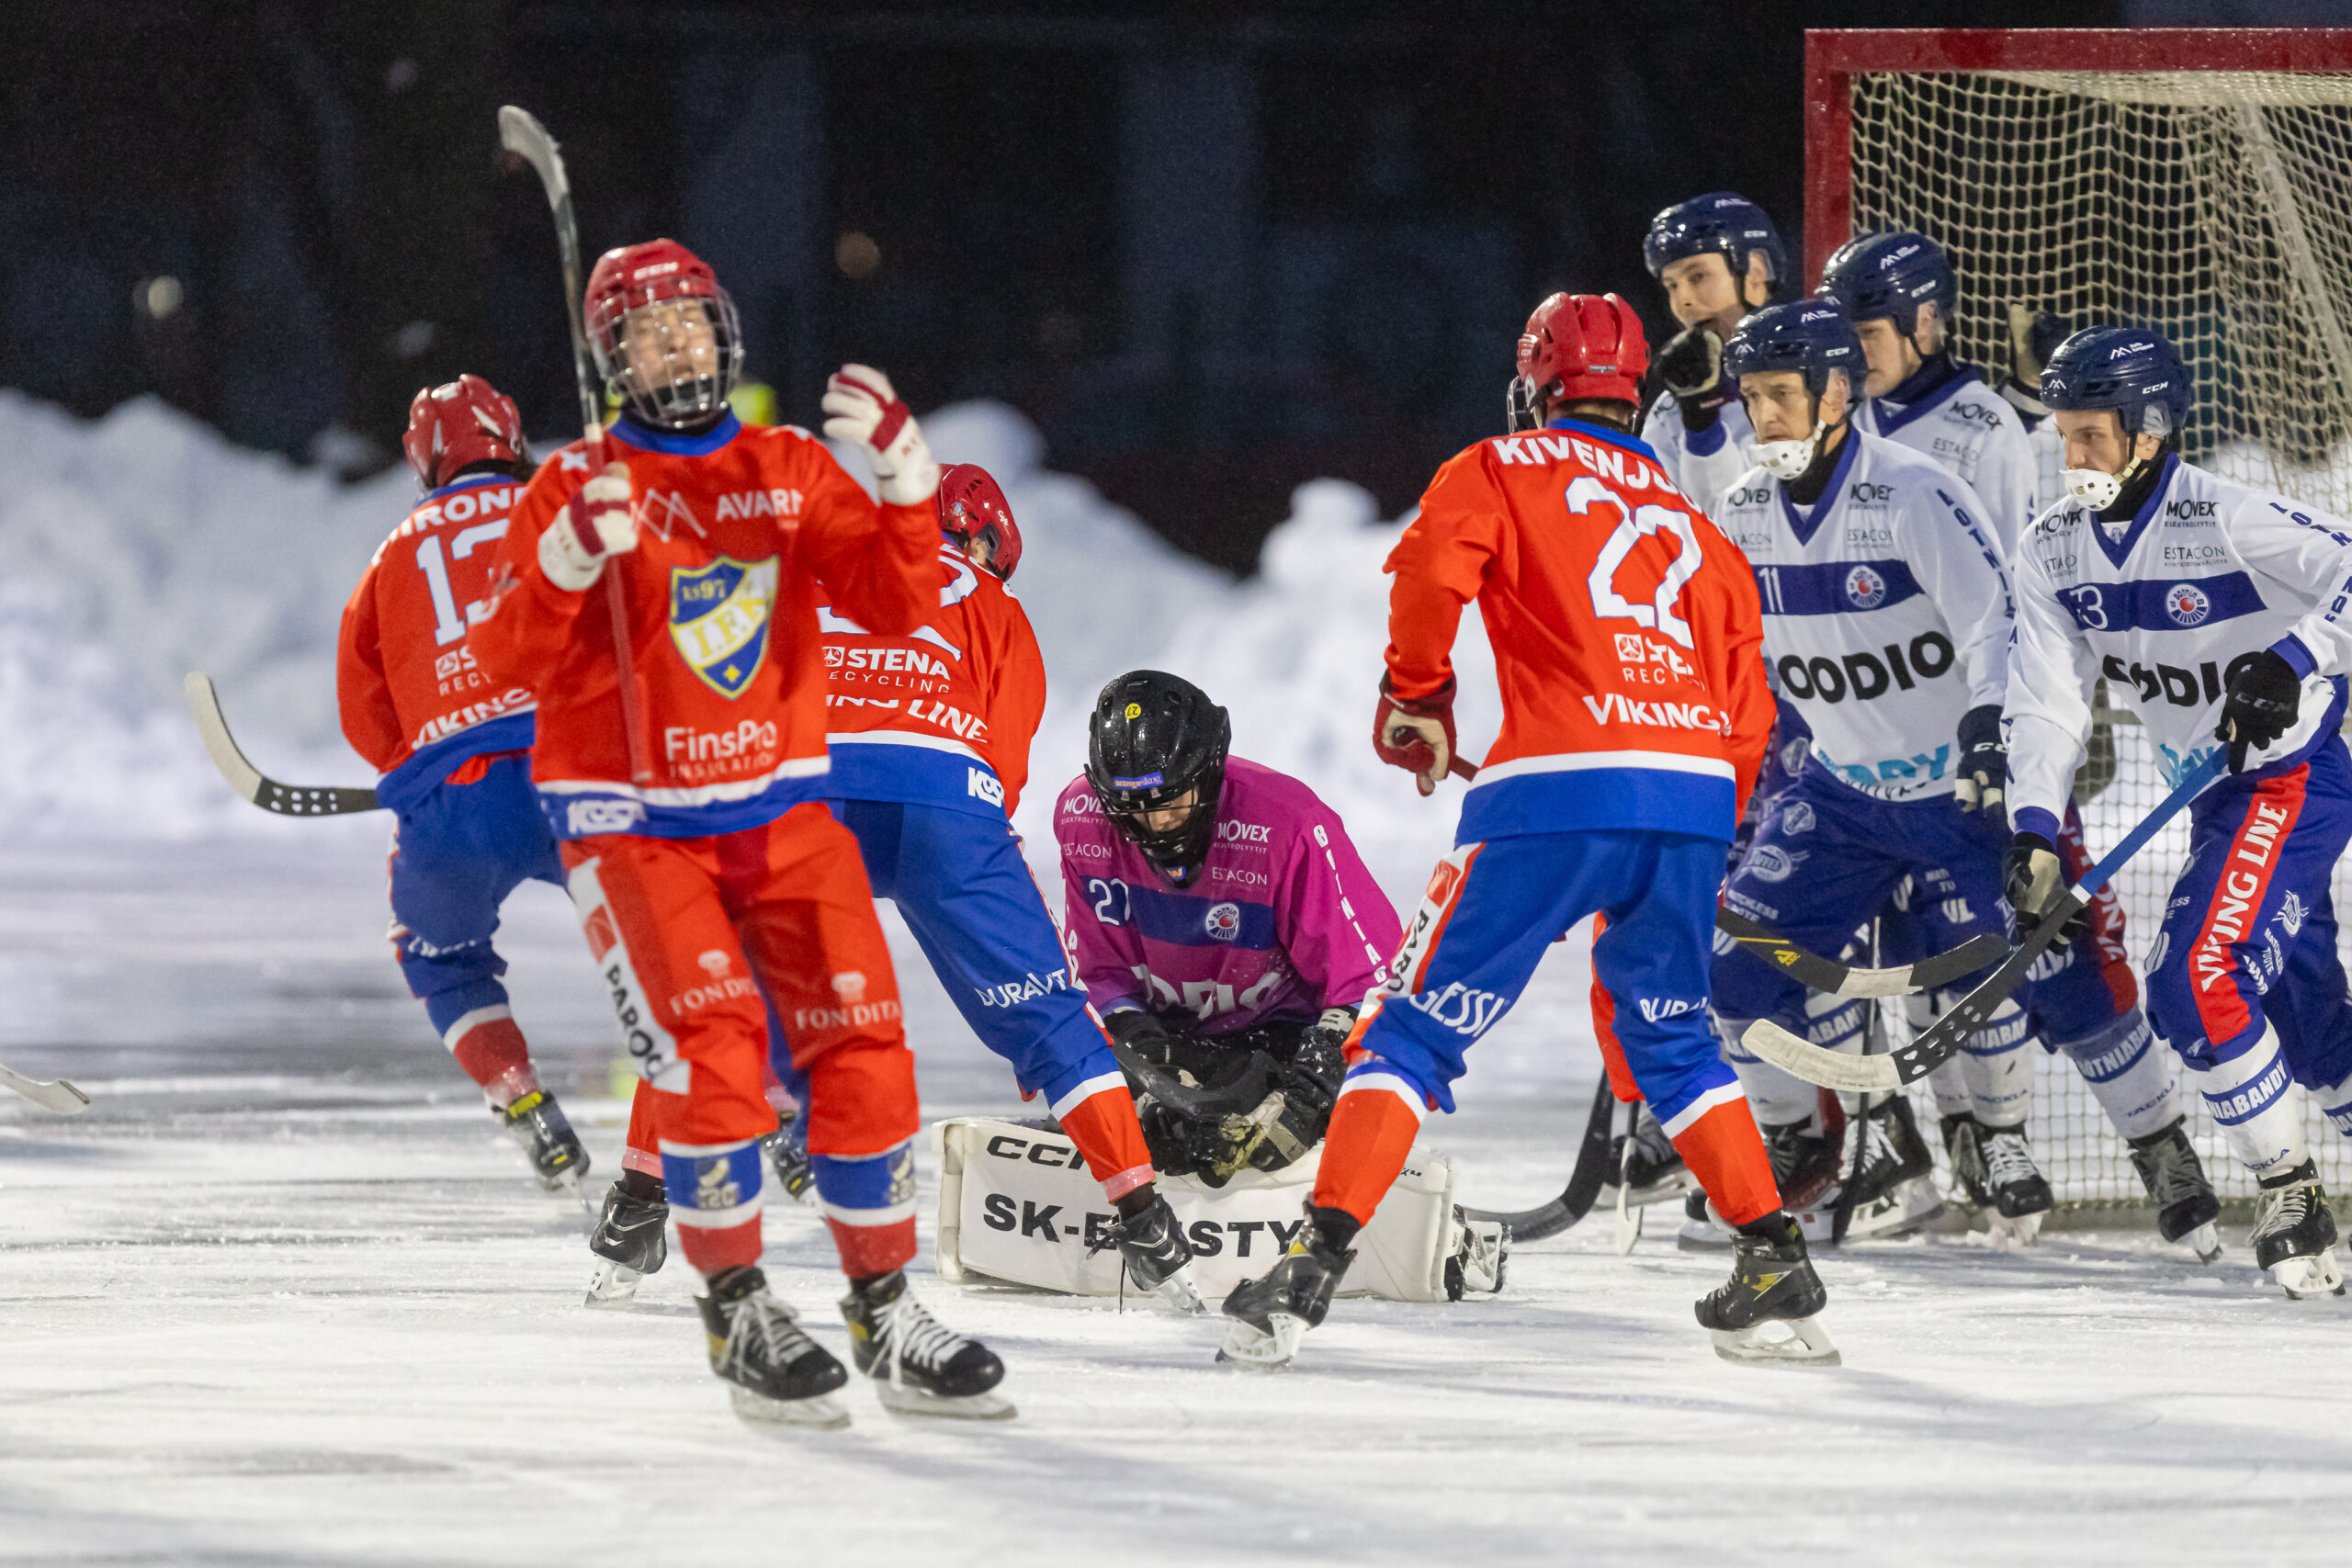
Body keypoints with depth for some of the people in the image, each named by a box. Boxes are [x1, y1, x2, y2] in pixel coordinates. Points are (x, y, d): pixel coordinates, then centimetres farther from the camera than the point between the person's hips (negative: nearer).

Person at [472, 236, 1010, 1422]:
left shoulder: (791, 473, 7)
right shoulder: (579, 487, -4)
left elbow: (894, 605, 0)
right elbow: (514, 659, -12)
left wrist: (904, 477, -15)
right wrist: (570, 560, -30)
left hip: (780, 806, 4)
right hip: (630, 821, -4)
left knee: (861, 1042, -4)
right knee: (710, 1046, -20)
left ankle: (885, 1312, 10)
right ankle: (738, 1313, -8)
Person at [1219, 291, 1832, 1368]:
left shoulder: (1503, 472, 12)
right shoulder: (1691, 524, 27)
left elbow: (1432, 566, -8)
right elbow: (1745, 707, 22)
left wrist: (1416, 697, 7)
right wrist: (1705, 840, 30)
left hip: (1557, 789, -5)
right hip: (1694, 794, 5)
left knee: (1416, 1022, 0)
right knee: (1670, 1035, 24)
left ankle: (1317, 1263, -12)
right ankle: (1775, 1268, 17)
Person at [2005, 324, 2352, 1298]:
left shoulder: (2228, 521, -21)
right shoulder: (2052, 552, -1)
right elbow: (2048, 700, -3)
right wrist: (2035, 831, -15)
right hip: (2215, 796, 7)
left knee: (2195, 979, -19)